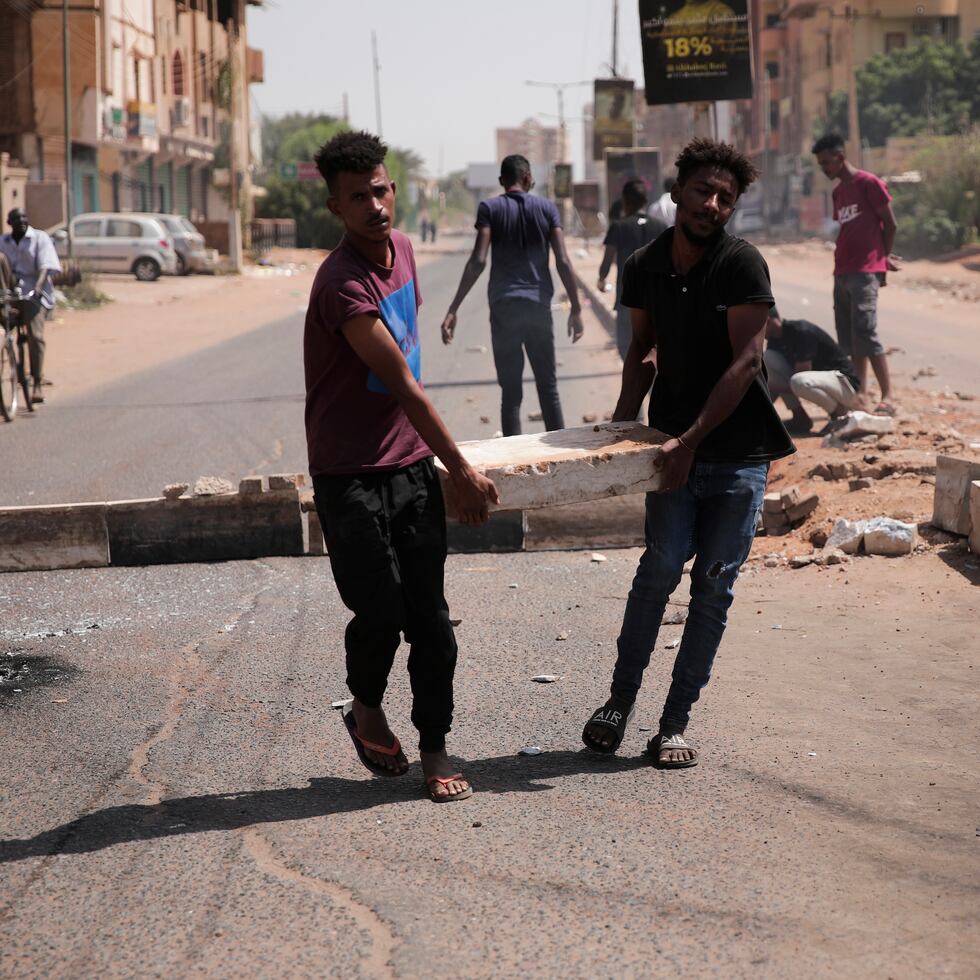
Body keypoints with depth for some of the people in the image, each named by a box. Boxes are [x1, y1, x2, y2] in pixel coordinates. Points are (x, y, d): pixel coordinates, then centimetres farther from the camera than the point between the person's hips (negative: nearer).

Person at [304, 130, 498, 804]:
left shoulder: (401, 248, 6)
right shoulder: (344, 284, -20)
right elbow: (404, 385, -19)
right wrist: (462, 470, -15)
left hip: (412, 464, 7)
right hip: (350, 476, -7)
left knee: (430, 616, 4)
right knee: (380, 614, -7)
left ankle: (436, 750, 12)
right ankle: (366, 710, 22)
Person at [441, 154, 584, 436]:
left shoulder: (490, 208, 0)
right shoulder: (547, 208, 5)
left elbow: (478, 261, -10)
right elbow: (563, 262, -2)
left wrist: (453, 310, -12)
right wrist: (576, 309, 5)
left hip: (504, 306, -1)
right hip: (539, 305, 1)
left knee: (510, 391, 2)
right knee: (548, 386, 11)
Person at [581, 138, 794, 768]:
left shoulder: (742, 264, -11)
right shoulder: (644, 267, 4)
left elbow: (745, 362, -16)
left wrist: (691, 439, -20)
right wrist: (625, 416, 6)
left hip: (738, 450, -2)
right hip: (674, 443, 2)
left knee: (714, 584, 0)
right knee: (664, 562, -12)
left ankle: (676, 721, 9)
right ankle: (621, 697, 2)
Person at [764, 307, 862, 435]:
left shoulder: (801, 332, -22)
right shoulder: (775, 339, 3)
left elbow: (802, 380, -25)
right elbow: (774, 381, 6)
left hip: (844, 381, -9)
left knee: (799, 382, -39)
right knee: (768, 359, -4)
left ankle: (840, 414, -12)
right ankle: (800, 418, -1)